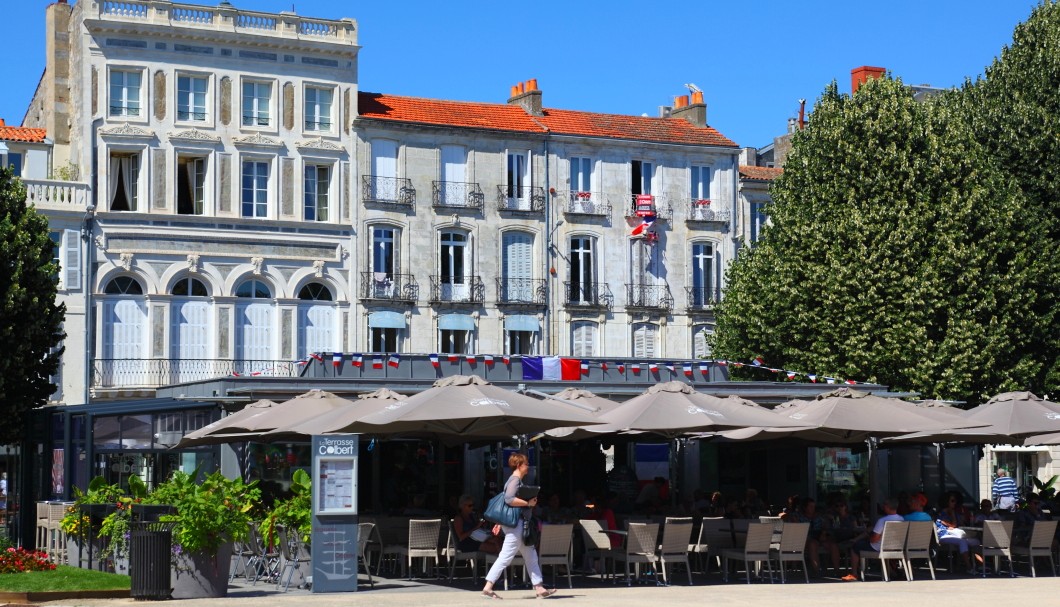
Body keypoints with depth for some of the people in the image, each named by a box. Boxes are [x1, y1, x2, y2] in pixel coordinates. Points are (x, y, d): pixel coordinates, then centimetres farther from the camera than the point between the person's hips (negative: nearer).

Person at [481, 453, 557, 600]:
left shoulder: (517, 480, 18)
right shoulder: (515, 480, -13)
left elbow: (507, 498, 21)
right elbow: (509, 499, -27)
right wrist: (528, 503, -21)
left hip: (519, 523, 11)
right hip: (515, 523, -11)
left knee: (531, 556, 11)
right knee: (506, 556, -10)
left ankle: (539, 588, 13)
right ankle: (488, 588, -9)